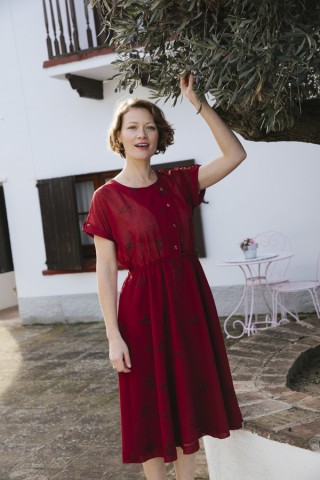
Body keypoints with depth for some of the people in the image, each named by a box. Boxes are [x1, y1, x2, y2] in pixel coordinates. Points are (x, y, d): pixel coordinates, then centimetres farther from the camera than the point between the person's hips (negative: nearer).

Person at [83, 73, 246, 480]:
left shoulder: (177, 182, 4)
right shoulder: (107, 197, -7)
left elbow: (235, 155, -2)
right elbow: (106, 271, -8)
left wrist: (198, 104, -7)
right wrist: (113, 335, -12)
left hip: (190, 299, 4)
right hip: (144, 307, -4)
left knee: (189, 398, 15)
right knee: (151, 404, 8)